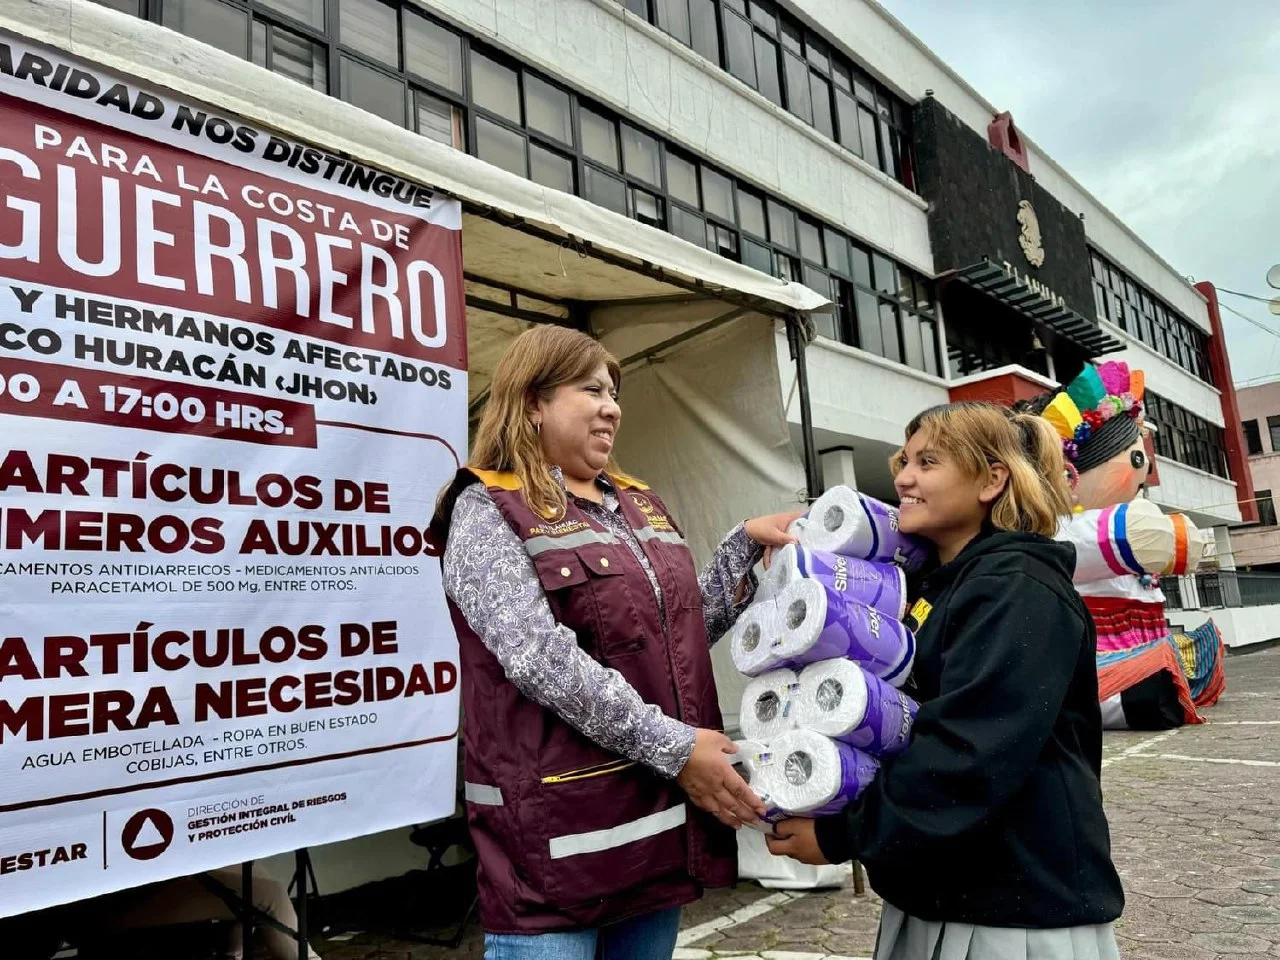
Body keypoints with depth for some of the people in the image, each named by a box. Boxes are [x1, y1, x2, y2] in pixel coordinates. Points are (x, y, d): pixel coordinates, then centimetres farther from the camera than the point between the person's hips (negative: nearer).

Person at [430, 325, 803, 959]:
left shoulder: (638, 505, 15)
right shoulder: (489, 509, -8)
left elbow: (685, 625, 18)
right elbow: (542, 659, -20)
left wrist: (747, 544, 6)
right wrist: (673, 748, -20)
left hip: (661, 814, 7)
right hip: (558, 829, -7)